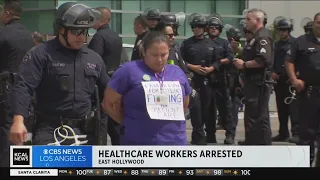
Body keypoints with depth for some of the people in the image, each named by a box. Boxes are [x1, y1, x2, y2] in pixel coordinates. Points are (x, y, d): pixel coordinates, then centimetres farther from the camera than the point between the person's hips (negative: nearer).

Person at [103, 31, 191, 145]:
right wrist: (129, 124, 0)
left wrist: (172, 119, 11)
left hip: (175, 144, 5)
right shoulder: (129, 71, -5)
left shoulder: (178, 73, 12)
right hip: (139, 145, -5)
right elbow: (109, 103, -2)